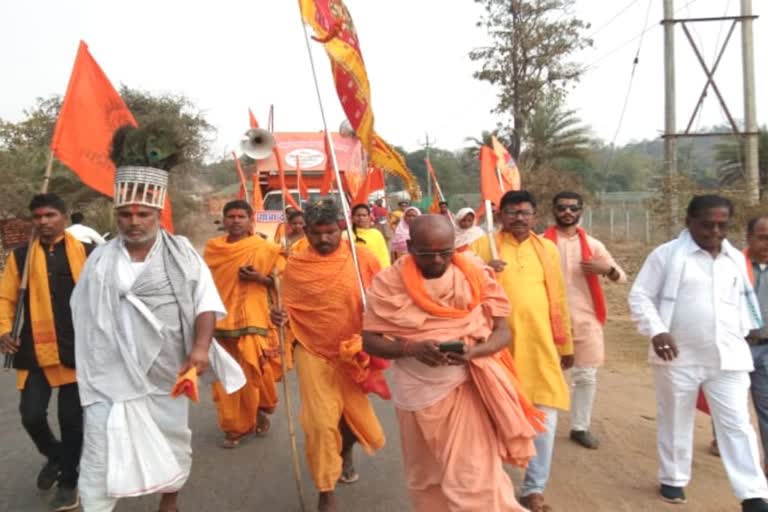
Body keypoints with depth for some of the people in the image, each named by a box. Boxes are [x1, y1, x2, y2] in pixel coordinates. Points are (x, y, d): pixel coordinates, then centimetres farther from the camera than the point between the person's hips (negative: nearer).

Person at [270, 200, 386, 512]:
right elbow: (290, 310, 3)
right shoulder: (295, 265, -5)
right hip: (313, 352, -1)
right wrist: (281, 317, -19)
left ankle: (345, 451, 52)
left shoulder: (362, 259, -7)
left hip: (353, 354, 1)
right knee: (320, 423, -4)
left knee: (358, 416, 15)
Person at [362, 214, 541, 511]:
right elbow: (369, 341, -7)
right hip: (416, 393, 2)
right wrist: (412, 348, -25)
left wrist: (472, 351, -25)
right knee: (424, 478, 18)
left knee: (472, 479, -3)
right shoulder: (389, 282, -8)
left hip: (465, 388, -1)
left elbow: (503, 331, -4)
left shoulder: (475, 275, -7)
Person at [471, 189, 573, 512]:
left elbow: (558, 299, 13)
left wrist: (566, 344, 16)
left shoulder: (547, 249, 10)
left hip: (540, 345, 2)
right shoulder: (483, 246, 2)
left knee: (545, 417, 1)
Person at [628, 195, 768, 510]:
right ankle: (673, 479, 29)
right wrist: (656, 331, -20)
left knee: (737, 424, 3)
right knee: (675, 421, 12)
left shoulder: (736, 259, 10)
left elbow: (742, 299, 22)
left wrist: (742, 333, 12)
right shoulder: (667, 254, -6)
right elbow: (640, 296, -7)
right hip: (679, 356, -3)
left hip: (728, 357, 3)